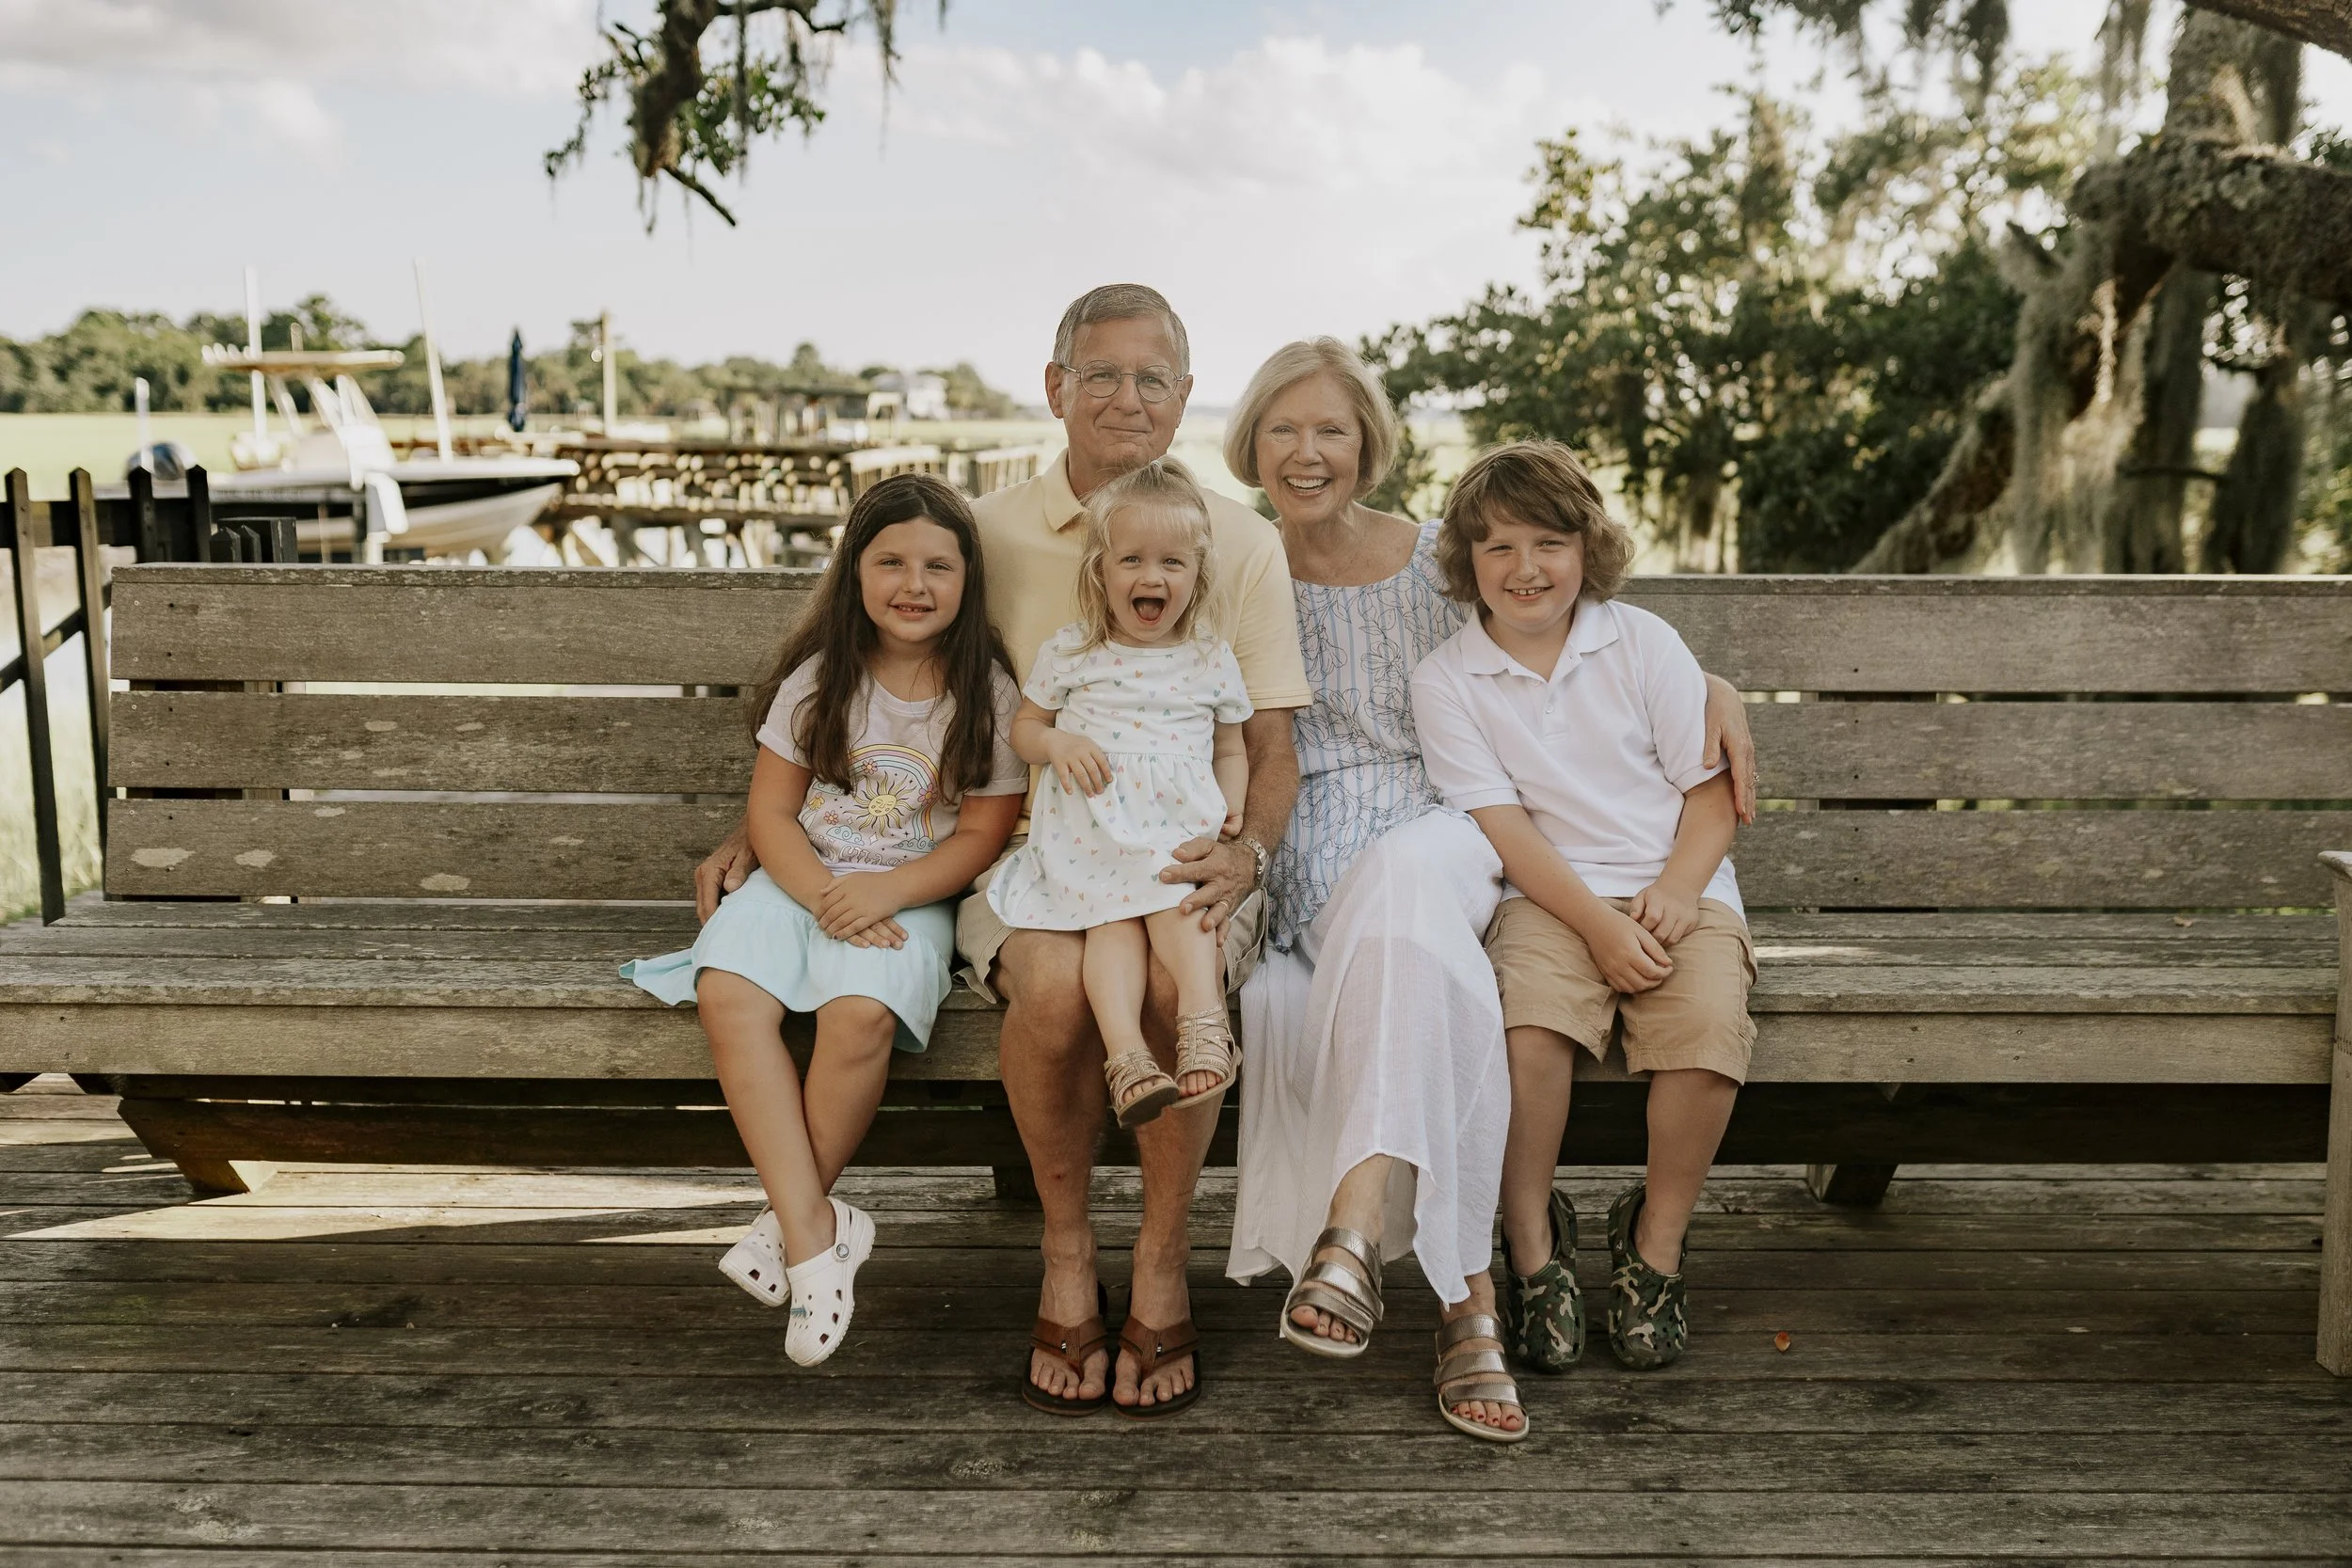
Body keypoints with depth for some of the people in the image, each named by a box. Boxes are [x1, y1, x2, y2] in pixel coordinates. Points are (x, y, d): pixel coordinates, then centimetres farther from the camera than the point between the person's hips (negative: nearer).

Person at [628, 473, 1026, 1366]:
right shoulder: (818, 679, 2)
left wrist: (887, 891, -18)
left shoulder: (987, 696, -2)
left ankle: (791, 1220, -11)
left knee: (860, 1014, -32)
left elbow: (982, 834, -3)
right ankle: (813, 1228, -26)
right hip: (802, 878, 2)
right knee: (727, 993, -27)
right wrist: (824, 896, -17)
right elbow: (771, 811, 0)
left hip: (910, 893, -2)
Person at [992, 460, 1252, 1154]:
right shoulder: (1069, 652, 12)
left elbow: (1230, 749, 22)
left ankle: (1204, 1018, -42)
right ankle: (1126, 1054, -40)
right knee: (1112, 918, -27)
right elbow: (1023, 726, 19)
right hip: (1091, 824, -1)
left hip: (1180, 823, 1)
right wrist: (1055, 741, -5)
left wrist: (1231, 805, 2)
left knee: (1175, 903, -30)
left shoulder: (1212, 661, 14)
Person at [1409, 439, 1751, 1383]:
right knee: (1528, 1028, -32)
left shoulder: (1642, 642, 5)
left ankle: (1654, 1242, -3)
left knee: (1709, 1032, -27)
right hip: (1548, 896, -1)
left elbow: (1711, 787, 4)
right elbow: (1500, 826, -6)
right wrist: (1600, 923, -17)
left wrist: (1674, 895, -12)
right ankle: (1533, 1246, -9)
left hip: (1678, 888, 1)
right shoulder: (1445, 681, 2)